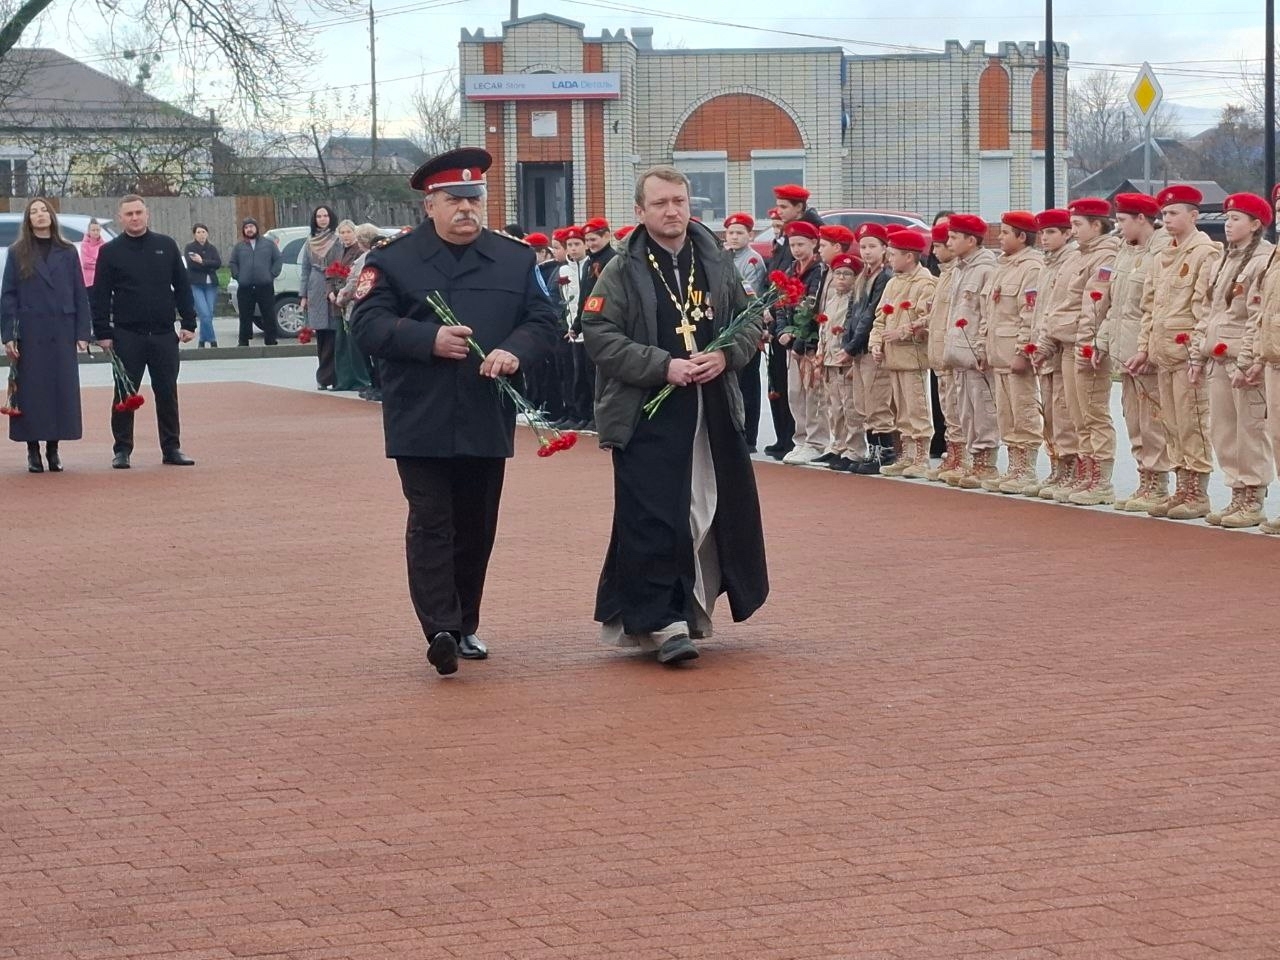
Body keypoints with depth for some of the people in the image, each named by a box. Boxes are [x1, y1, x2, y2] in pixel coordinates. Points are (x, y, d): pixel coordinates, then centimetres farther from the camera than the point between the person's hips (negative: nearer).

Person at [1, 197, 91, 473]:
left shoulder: (67, 253, 7)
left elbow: (80, 295, 7)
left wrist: (82, 333, 0)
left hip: (62, 333, 1)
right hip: (30, 333, -1)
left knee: (62, 389, 2)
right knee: (31, 390, 0)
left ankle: (54, 449, 11)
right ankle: (33, 450, 7)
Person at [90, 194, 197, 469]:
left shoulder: (166, 246, 6)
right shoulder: (110, 252, 1)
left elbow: (182, 286, 8)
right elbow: (99, 296, 0)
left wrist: (189, 323, 3)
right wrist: (102, 333, -6)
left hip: (164, 334, 2)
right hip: (127, 336, -2)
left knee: (168, 393, 5)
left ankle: (171, 448, 13)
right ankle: (122, 450, 9)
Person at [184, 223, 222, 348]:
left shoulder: (212, 248, 12)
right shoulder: (189, 248, 3)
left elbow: (218, 263, -5)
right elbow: (191, 264, -12)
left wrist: (202, 261, -14)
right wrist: (209, 266, -8)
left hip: (211, 285, 3)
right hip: (195, 285, -3)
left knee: (209, 314, 0)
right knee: (205, 314, -15)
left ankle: (202, 341, 15)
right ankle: (212, 340, -10)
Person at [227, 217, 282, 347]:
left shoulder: (268, 244, 9)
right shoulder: (239, 247, 11)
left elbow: (278, 260, 9)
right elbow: (232, 263, 13)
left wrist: (272, 275, -2)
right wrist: (239, 277, 0)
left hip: (265, 287, -1)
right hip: (245, 288, 1)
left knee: (269, 316, 0)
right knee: (245, 317, 3)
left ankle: (270, 341, 6)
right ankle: (244, 342, 9)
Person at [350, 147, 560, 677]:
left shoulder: (516, 259, 10)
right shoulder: (391, 261, 1)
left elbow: (544, 321, 6)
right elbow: (367, 325, -7)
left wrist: (514, 350, -15)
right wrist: (430, 340, -20)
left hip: (488, 424, 4)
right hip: (420, 425, -3)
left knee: (477, 528, 10)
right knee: (430, 524, -9)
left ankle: (466, 626, 22)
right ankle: (440, 630, -15)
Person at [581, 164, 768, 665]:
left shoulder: (717, 264, 9)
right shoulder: (621, 273, -4)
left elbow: (751, 321, 15)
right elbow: (600, 337, -10)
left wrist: (727, 356, -6)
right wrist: (664, 366, -18)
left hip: (714, 413, 5)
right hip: (646, 418, -5)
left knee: (718, 509, 10)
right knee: (654, 520, -9)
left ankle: (694, 606, 25)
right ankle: (661, 620, -5)